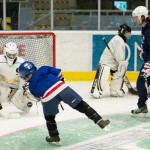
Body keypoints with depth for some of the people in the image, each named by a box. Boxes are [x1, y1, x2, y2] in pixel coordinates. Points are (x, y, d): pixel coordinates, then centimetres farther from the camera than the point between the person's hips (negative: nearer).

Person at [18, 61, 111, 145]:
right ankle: (100, 121, -6)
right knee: (81, 105, 2)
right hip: (61, 87, 1)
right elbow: (57, 72, 17)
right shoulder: (42, 70, 24)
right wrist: (62, 80, 35)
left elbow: (39, 96, 31)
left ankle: (54, 137, 32)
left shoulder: (31, 87, 26)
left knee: (49, 117, 25)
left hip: (48, 96, -1)